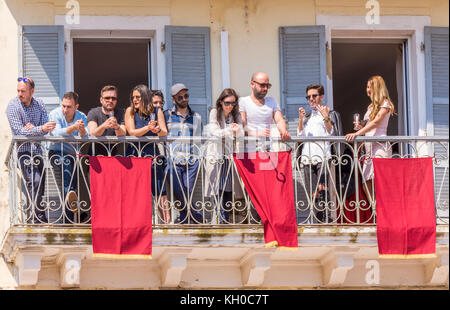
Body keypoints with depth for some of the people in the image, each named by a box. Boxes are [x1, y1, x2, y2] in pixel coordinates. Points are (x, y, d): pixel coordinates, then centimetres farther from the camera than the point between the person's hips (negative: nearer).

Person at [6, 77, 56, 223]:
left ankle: (33, 217, 18)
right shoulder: (13, 106, -9)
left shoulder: (39, 104, 5)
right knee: (34, 181, -21)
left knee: (40, 186, 7)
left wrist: (32, 129, -20)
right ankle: (36, 218, -22)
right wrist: (40, 129, -30)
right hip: (22, 150, -6)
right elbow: (19, 131, -19)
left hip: (37, 149, 6)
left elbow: (46, 129, -2)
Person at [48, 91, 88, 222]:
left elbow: (85, 137, -13)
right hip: (56, 152, -4)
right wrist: (74, 127, -37)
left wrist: (82, 130, -37)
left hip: (74, 153, 4)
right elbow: (57, 133, -21)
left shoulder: (81, 117, 4)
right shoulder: (55, 114, -2)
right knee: (66, 162, -34)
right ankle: (70, 194, -53)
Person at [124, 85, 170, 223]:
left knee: (160, 191, -4)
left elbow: (164, 132, -2)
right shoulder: (130, 111, 2)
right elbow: (132, 132, -8)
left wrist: (158, 130, -26)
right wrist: (148, 128, -24)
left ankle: (167, 220, 1)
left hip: (152, 153, 0)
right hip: (134, 153, 0)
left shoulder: (157, 111, 4)